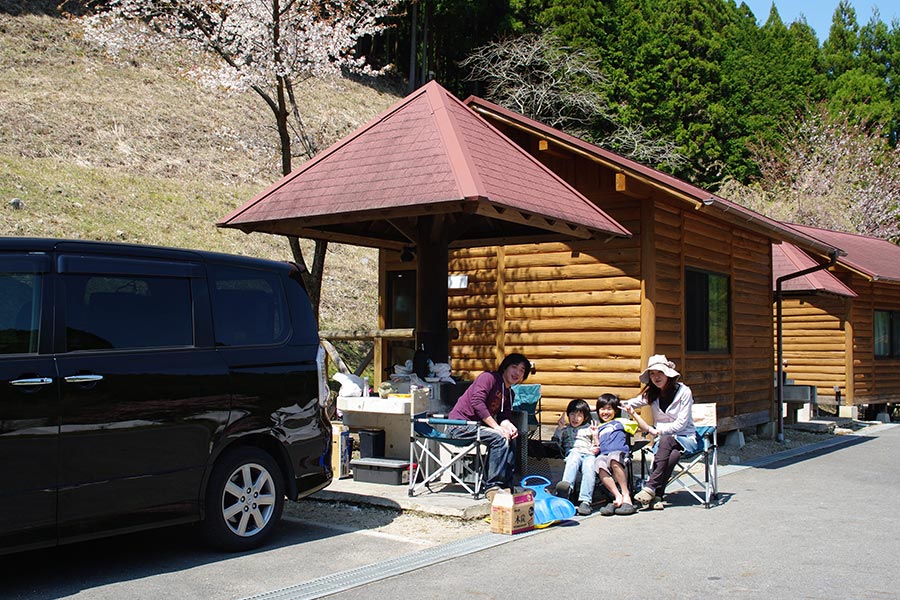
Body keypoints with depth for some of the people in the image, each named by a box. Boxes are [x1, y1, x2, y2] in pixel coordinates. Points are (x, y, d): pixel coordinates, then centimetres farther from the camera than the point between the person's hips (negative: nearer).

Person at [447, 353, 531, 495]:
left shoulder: (510, 394, 16)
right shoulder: (489, 377, -12)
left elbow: (504, 416, 7)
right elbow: (477, 402, -23)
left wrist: (508, 425, -20)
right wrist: (497, 427, -25)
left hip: (476, 426, 9)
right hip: (460, 424, -9)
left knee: (511, 438, -2)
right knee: (500, 438, -24)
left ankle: (506, 485, -2)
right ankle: (492, 487, -21)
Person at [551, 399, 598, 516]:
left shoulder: (589, 429, 31)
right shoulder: (565, 429, 31)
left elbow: (597, 449, 23)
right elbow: (555, 443, 14)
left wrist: (595, 436, 7)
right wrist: (560, 427, 7)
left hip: (589, 454, 0)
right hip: (573, 452, 0)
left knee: (589, 467, -36)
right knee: (574, 458, -39)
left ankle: (585, 501, -48)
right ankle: (566, 486, -64)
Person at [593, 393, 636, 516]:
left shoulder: (620, 422, 26)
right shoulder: (599, 428, 35)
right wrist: (595, 436, 15)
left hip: (620, 454, -2)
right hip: (603, 455, 2)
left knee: (613, 457, -40)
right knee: (599, 462, -36)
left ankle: (626, 495, -38)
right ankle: (618, 496, -44)